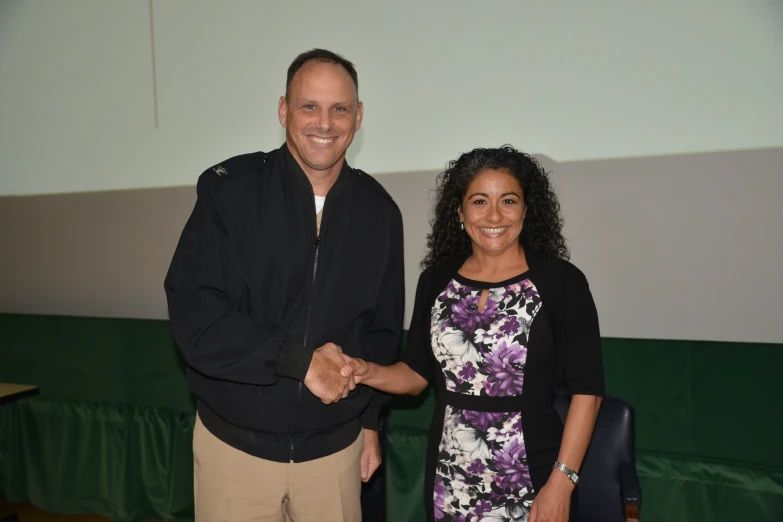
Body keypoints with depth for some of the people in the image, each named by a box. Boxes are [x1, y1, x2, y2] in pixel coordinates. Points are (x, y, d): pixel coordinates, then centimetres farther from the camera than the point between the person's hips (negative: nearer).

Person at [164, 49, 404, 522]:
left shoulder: (379, 211, 0)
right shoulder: (228, 189, -10)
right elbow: (194, 316, -15)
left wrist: (371, 420, 11)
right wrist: (301, 361, -20)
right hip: (234, 444, -2)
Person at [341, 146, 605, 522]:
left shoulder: (561, 282, -10)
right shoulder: (436, 281, 0)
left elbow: (587, 389, -9)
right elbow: (417, 373, 6)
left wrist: (561, 483, -12)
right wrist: (368, 372, -11)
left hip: (532, 482, -3)